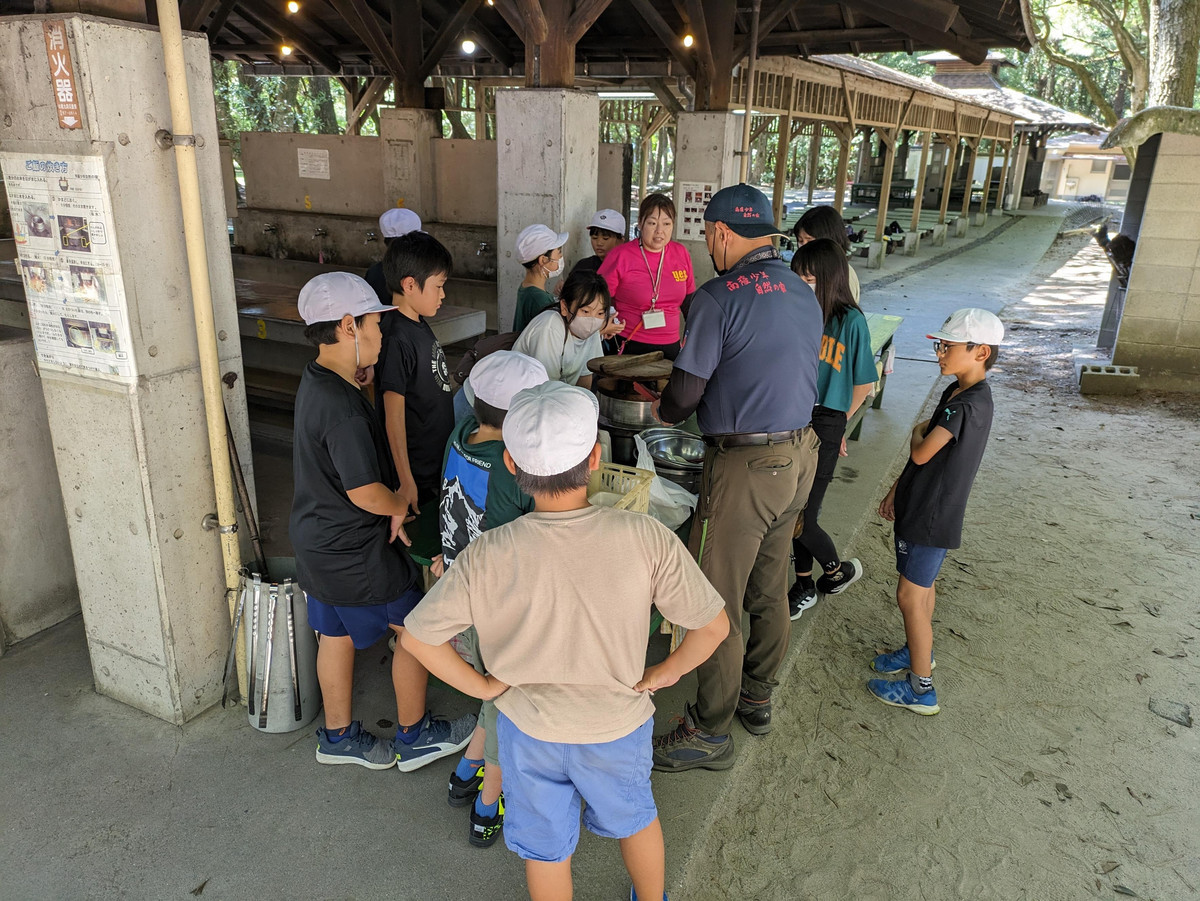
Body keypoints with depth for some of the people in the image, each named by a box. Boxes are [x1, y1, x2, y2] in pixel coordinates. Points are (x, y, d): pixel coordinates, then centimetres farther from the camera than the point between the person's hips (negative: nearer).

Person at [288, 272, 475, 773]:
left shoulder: (316, 380, 2)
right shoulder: (343, 408, -29)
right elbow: (366, 493, -28)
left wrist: (386, 510, 6)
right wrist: (399, 507, -9)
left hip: (317, 540, 9)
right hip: (353, 552, -9)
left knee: (337, 633, 21)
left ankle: (338, 736, 38)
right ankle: (415, 736, 24)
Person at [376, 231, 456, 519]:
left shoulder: (420, 325, 5)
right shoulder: (397, 339, -23)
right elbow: (394, 417, -24)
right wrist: (406, 482, -24)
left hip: (438, 459, 9)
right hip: (417, 473, -9)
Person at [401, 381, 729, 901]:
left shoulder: (486, 557, -26)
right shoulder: (645, 539, -28)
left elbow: (418, 637, -17)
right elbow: (713, 626, -20)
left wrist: (483, 686, -4)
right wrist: (665, 673, -4)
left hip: (529, 726, 0)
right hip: (618, 726, 1)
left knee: (546, 847, 26)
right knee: (633, 818, 32)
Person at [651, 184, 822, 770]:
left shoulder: (719, 297, -17)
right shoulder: (803, 293, 7)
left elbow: (685, 393, -15)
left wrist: (665, 412, 8)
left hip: (745, 466, -8)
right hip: (799, 454, 9)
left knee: (717, 602, 4)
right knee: (770, 588, 21)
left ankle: (710, 731, 18)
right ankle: (757, 698, 39)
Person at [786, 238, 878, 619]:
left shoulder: (851, 321, -11)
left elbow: (864, 383, -1)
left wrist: (836, 424, 8)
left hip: (824, 426, -4)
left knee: (799, 518, -3)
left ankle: (839, 569, 26)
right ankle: (804, 586, 31)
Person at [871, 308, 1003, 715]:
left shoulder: (970, 405, -25)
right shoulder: (955, 392, 6)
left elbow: (921, 454, -27)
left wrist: (918, 431, -5)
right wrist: (897, 490, 15)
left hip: (934, 515, -9)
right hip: (919, 505, 9)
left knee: (910, 596, -1)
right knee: (921, 587, 24)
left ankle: (921, 689, 11)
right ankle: (919, 650, 44)